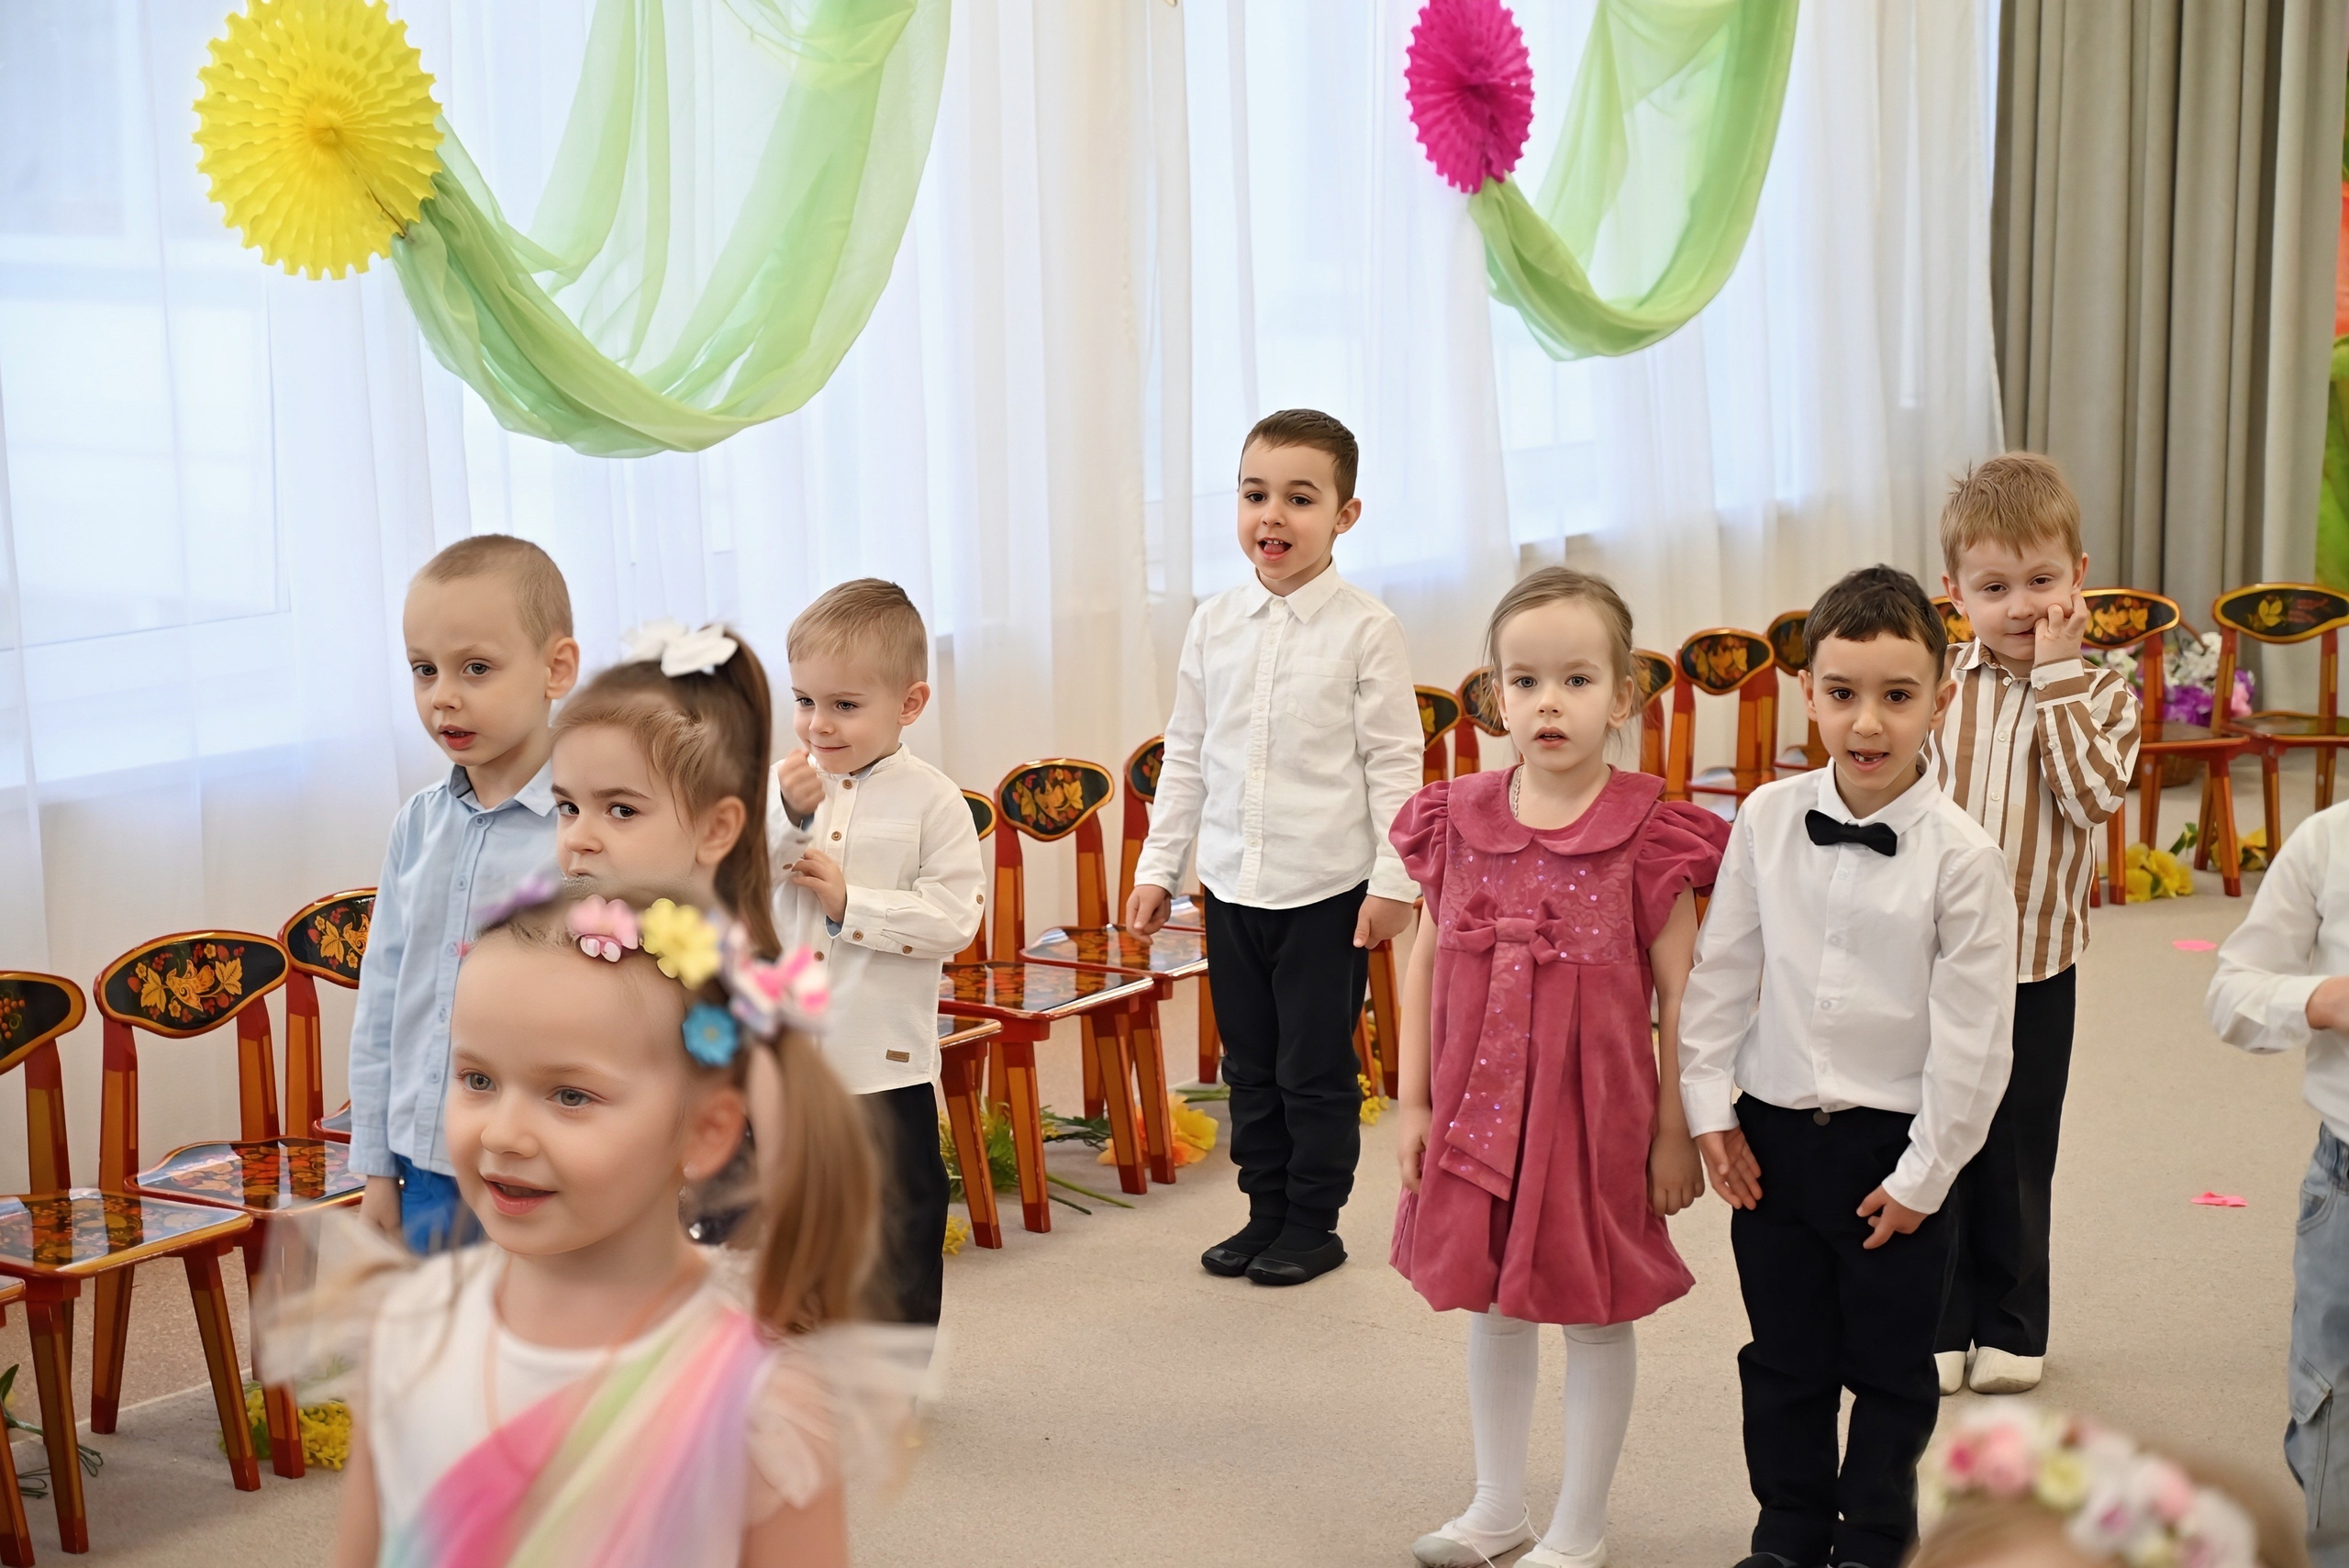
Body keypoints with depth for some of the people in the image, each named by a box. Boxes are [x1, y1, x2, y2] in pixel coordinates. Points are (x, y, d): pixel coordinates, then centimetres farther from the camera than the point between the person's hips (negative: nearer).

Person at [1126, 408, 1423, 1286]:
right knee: (1250, 1065, 14)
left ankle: (1314, 1223, 19)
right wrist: (1158, 865, 9)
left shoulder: (1365, 629, -8)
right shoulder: (1213, 625, 4)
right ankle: (1266, 1212, 26)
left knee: (1316, 1068, 4)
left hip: (1328, 890, -4)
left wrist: (1393, 880, -11)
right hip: (1232, 886, 5)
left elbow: (1393, 763, -7)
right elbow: (1186, 756, 11)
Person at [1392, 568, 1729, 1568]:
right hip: (1477, 1109, 4)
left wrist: (1675, 1131, -7)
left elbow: (1679, 994, -8)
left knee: (1595, 1315, 9)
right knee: (1489, 1305, 17)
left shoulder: (1647, 837, -12)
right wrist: (1413, 1102, 5)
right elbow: (1425, 962, 6)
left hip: (1595, 1110, -4)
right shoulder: (1457, 822, -2)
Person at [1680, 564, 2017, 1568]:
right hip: (1773, 1137, 3)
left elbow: (1971, 1035, -12)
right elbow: (1720, 969, 4)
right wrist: (1708, 1109, 3)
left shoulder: (1963, 857, -15)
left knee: (1890, 1368, 12)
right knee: (1783, 1358, 16)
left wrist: (1924, 1173, -9)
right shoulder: (1767, 820, -5)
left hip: (1894, 1151, -3)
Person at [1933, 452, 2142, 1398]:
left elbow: (2095, 795, -21)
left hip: (2036, 964, 0)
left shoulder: (2102, 696, -3)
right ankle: (1938, 1327, 21)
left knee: (2019, 1156, 11)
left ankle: (2011, 1328, 25)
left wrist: (2057, 677, -19)